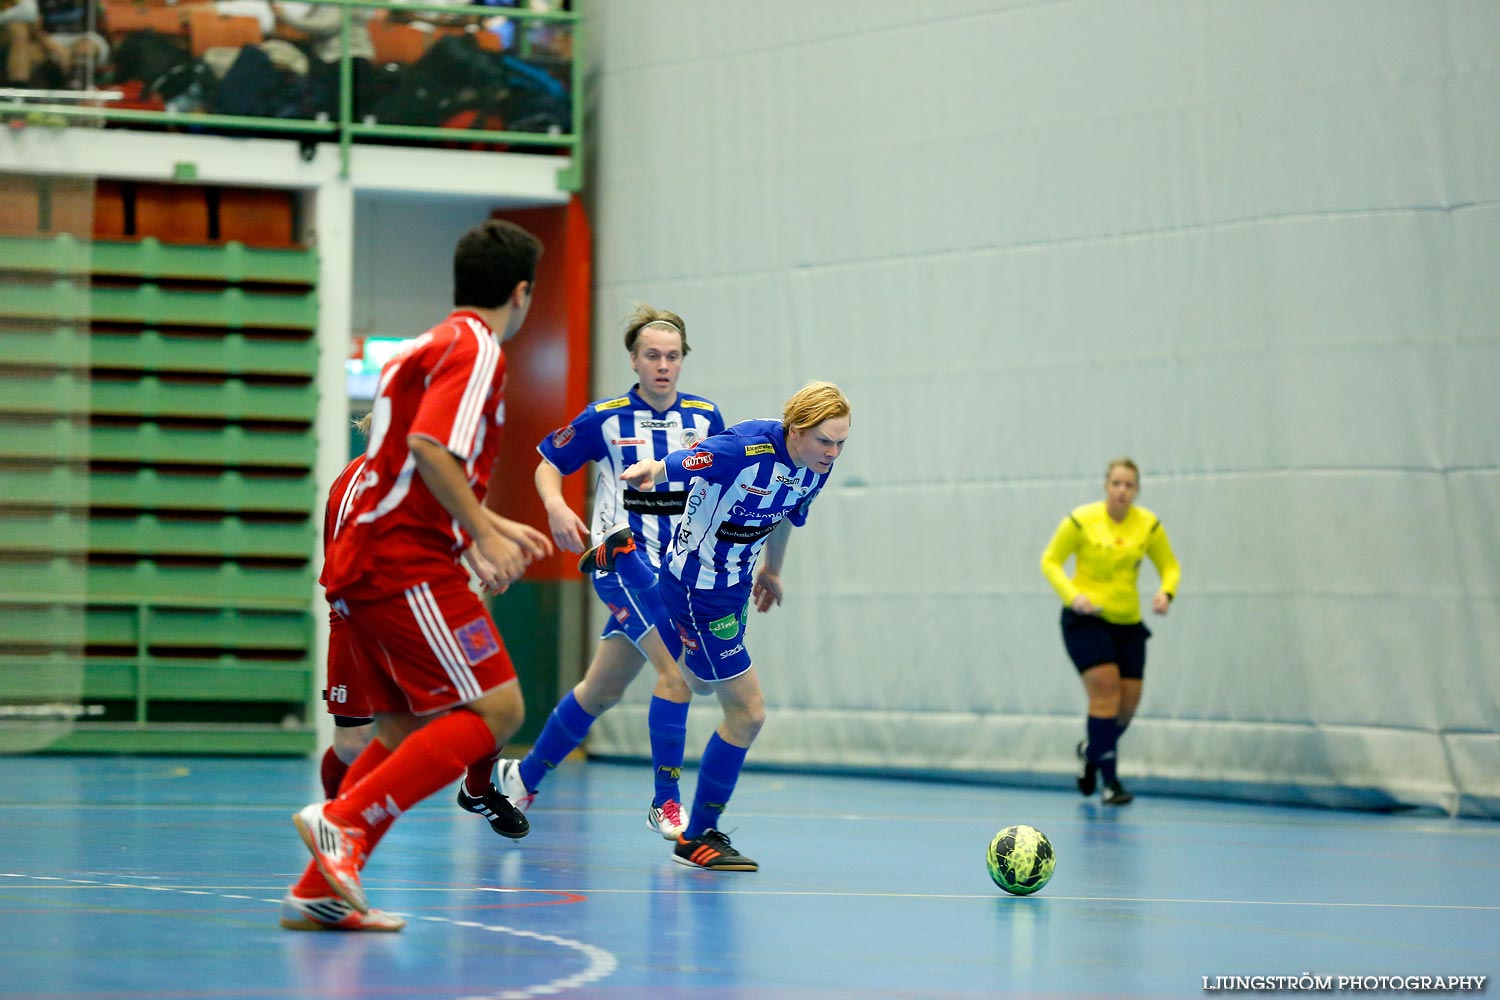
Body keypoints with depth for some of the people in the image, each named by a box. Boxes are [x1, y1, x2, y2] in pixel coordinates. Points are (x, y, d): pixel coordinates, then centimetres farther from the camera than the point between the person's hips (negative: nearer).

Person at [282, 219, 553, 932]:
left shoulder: (429, 346, 23)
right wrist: (484, 533, -20)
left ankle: (319, 892, 8)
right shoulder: (475, 349, -8)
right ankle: (343, 820, -18)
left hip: (363, 564, 10)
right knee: (496, 708, -11)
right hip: (408, 564, -10)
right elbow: (430, 447, -23)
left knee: (407, 729, 13)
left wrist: (497, 527, 37)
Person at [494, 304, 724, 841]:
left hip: (679, 564, 4)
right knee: (675, 670, -21)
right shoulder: (604, 417, -4)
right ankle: (666, 800, -10)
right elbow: (548, 464, 5)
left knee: (604, 688, 13)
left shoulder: (706, 417, 4)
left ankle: (525, 774, 31)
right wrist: (556, 506, -14)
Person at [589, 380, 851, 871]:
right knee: (747, 713, -8)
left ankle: (622, 556, 49)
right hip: (699, 588, -9)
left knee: (703, 681, 35)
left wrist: (771, 569, 28)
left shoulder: (817, 467, -7)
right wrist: (649, 471, -60)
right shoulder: (745, 449, -31)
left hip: (734, 582, 9)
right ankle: (699, 837, 7)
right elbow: (669, 467, -37)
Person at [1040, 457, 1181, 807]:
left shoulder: (1149, 525, -1)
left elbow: (1170, 566, 9)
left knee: (1128, 701, 3)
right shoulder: (1081, 520, -10)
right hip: (1085, 619, -4)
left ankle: (1091, 750, 35)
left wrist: (1166, 592, -13)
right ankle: (1109, 780, -12)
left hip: (1127, 622, 4)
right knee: (1106, 689, -19)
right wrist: (1072, 595, -19)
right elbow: (1050, 562, -3)